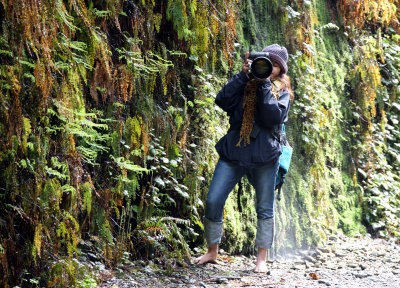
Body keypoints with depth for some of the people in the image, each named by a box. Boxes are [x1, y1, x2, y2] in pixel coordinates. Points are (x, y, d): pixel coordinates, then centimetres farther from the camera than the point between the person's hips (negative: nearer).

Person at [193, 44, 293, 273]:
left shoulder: (282, 91, 5)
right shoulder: (244, 84, 10)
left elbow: (274, 118, -13)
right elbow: (222, 101, -7)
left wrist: (265, 84, -14)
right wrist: (244, 75, -10)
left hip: (264, 158, -1)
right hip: (233, 152, 1)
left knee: (265, 209, 4)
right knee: (213, 202, -3)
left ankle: (262, 258, 16)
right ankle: (212, 252, 13)